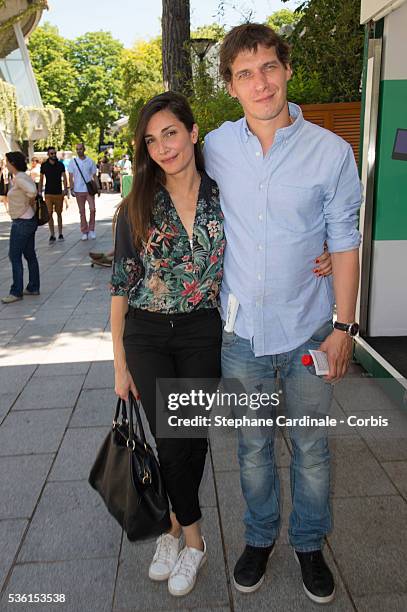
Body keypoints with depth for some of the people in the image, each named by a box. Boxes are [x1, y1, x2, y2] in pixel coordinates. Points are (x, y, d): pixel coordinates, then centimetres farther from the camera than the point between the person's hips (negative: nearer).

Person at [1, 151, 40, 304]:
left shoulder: (18, 178, -17)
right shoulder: (25, 176, 10)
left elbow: (32, 191, -31)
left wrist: (29, 203, -13)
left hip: (21, 222, -10)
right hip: (30, 220, 10)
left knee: (15, 257, -3)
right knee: (30, 255, 13)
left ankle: (16, 292, 1)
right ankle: (33, 288, 21)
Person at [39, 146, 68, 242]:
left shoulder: (60, 165, 2)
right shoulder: (44, 165, 3)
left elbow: (64, 178, 0)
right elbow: (41, 179, 9)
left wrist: (65, 189, -15)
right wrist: (40, 192, 4)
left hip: (59, 193, 0)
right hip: (48, 193, 0)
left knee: (59, 213, 8)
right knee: (49, 213, -4)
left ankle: (60, 233, 16)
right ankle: (52, 235, 0)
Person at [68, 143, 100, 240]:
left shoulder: (90, 161, 5)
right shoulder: (72, 162, 4)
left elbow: (94, 175, 9)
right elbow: (71, 177, 4)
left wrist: (98, 188, 3)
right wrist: (71, 189, -6)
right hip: (78, 190, 0)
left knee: (92, 209, -9)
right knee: (82, 212, 4)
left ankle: (91, 229, 5)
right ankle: (84, 232, 11)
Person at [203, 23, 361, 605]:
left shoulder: (331, 151, -8)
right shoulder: (216, 147, -1)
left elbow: (344, 244, -3)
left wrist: (343, 325, -6)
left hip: (308, 330, -1)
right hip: (242, 329, 2)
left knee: (311, 447, 13)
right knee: (253, 446, 16)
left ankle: (309, 544, 38)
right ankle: (260, 537, 40)